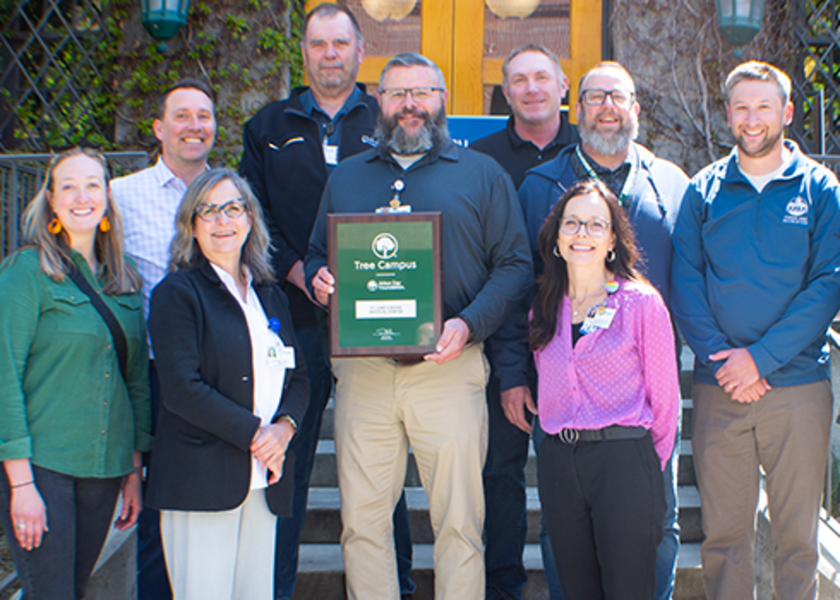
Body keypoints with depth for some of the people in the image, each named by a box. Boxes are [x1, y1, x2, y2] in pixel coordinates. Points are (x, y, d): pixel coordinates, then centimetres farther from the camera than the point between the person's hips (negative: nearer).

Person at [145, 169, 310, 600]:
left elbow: (298, 378, 16)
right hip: (199, 481, -6)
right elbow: (182, 390, -12)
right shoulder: (177, 293, -3)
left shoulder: (270, 297, 17)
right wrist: (254, 434, -13)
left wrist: (284, 426, -5)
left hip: (262, 482, 6)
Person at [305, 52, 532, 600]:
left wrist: (470, 323, -12)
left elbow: (514, 264, 3)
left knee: (458, 519, -1)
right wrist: (318, 281, -1)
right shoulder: (346, 176, 19)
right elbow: (317, 254, 23)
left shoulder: (482, 174, 10)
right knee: (362, 518, 3)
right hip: (362, 369, 3)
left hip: (449, 366, -2)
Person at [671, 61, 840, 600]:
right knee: (724, 531, 5)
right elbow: (685, 281, 3)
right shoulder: (704, 190, 8)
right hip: (719, 390, 1)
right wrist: (719, 356, -11)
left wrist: (761, 357, -13)